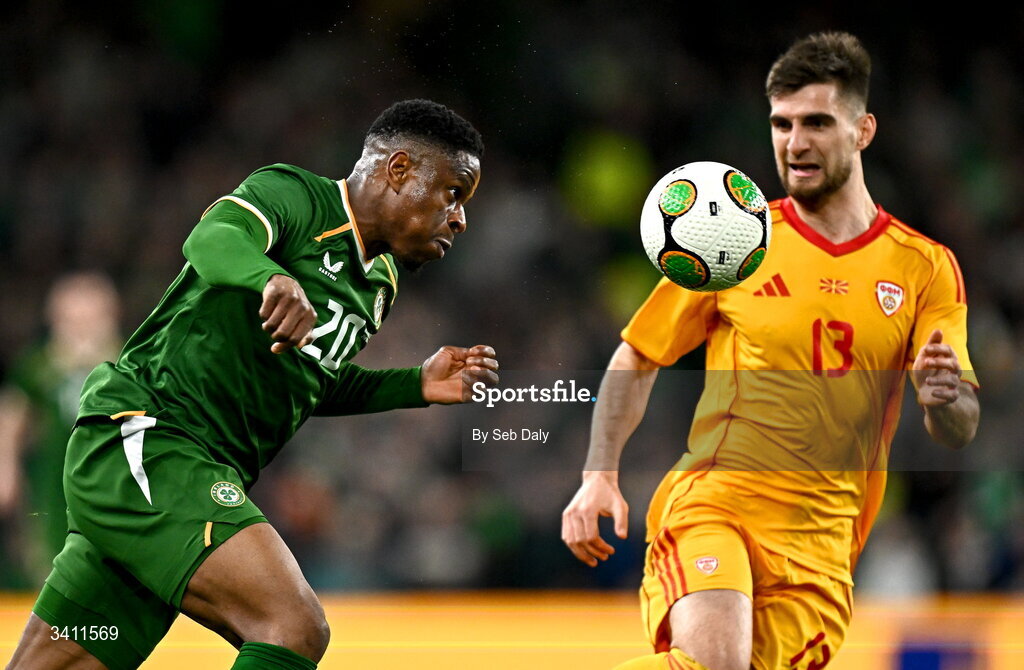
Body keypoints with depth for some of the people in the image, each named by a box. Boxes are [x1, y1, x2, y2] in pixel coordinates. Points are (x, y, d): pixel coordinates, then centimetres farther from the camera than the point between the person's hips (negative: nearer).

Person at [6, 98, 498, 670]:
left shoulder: (379, 284, 19)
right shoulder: (294, 194, -7)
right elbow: (214, 239, -28)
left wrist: (417, 385, 19)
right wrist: (273, 278, -49)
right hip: (140, 435, -9)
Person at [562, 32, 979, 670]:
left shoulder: (926, 269, 7)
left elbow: (961, 430, 4)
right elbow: (637, 360, 13)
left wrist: (945, 398, -20)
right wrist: (600, 475, 0)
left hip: (822, 545, 3)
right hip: (712, 503, -3)